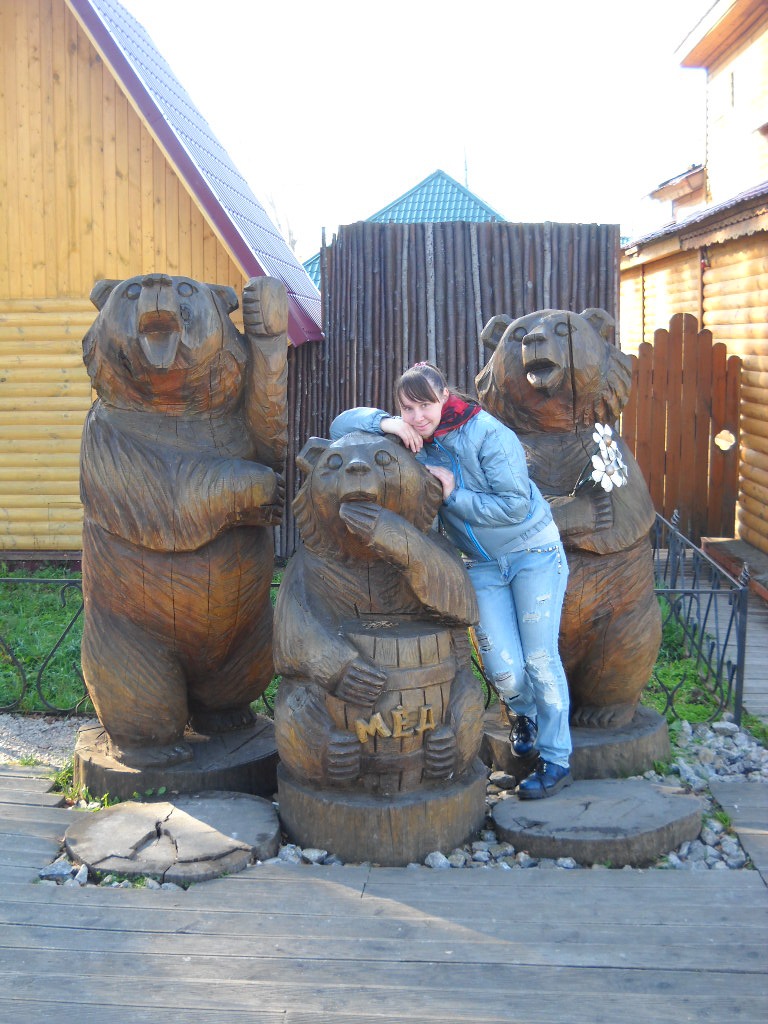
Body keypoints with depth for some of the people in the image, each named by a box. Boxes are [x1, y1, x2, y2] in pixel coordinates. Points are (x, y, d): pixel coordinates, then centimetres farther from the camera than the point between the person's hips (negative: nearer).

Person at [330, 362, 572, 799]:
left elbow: (515, 505, -22)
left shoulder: (488, 434, -19)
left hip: (533, 553, -4)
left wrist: (453, 494, -21)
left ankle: (558, 761, 12)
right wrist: (384, 423, -23)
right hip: (483, 565, 4)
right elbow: (342, 424, -4)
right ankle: (526, 713, 34)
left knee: (540, 659, -4)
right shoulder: (411, 439, -3)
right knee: (502, 669, -3)